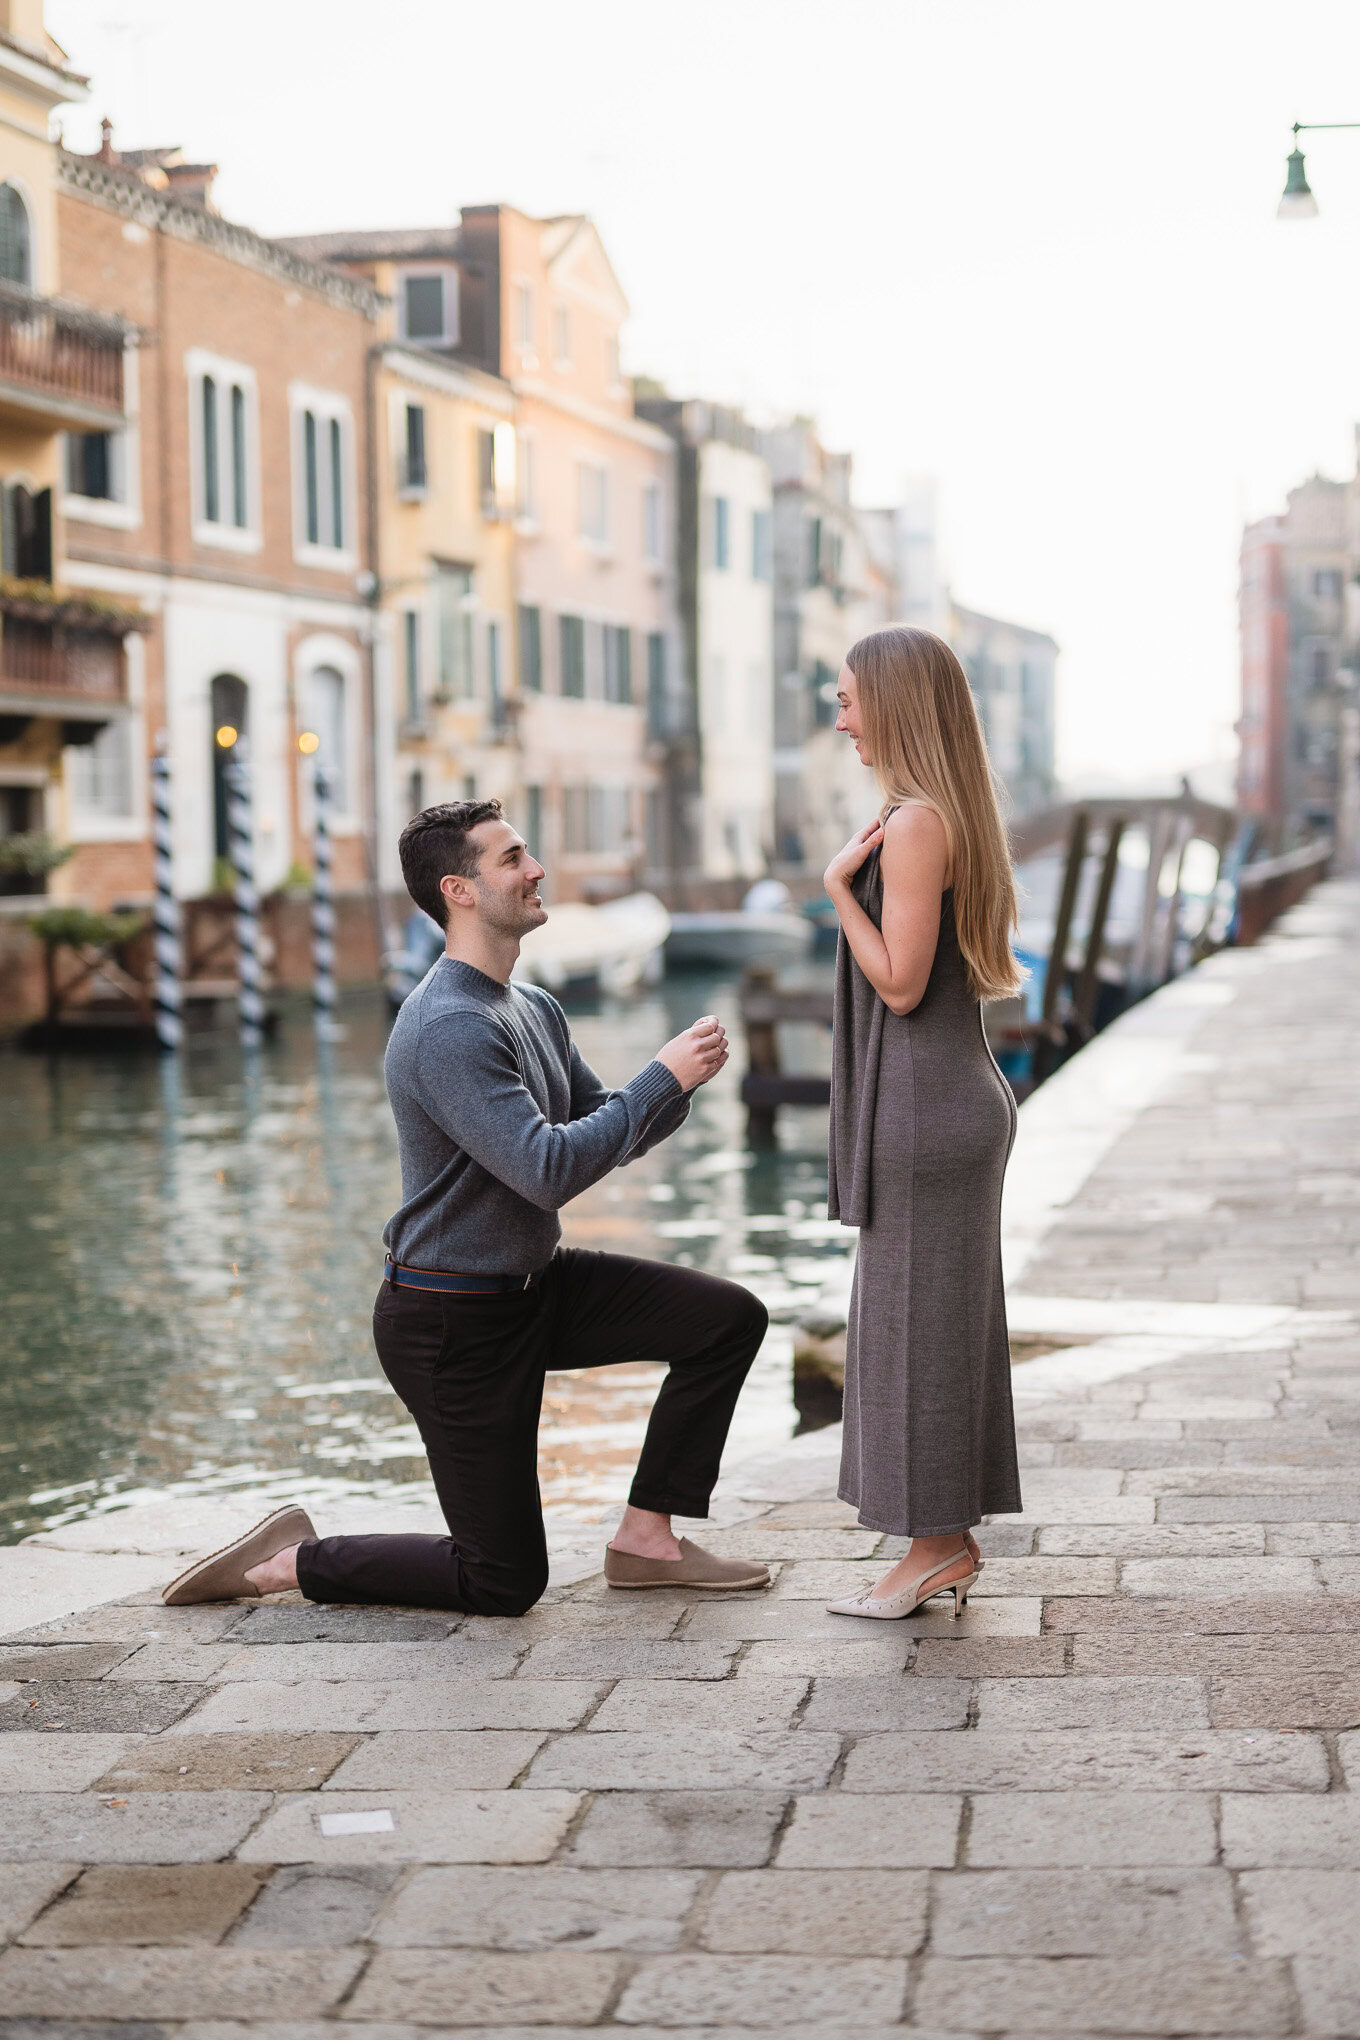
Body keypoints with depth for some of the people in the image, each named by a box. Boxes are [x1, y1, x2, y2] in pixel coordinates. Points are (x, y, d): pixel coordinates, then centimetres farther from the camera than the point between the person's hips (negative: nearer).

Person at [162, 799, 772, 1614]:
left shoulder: (535, 1010, 8)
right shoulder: (448, 1028, -25)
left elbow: (612, 1134, 13)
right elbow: (549, 1170, -32)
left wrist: (680, 1083, -7)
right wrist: (662, 1077, -24)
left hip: (537, 1285, 9)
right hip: (455, 1323, -9)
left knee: (732, 1318, 2)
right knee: (505, 1583, -2)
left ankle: (647, 1539, 10)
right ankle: (284, 1563, 11)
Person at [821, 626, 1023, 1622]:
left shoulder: (914, 824, -17)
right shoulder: (955, 816, 14)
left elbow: (900, 983, -19)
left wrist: (839, 886, -12)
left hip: (925, 1110, -10)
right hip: (959, 1098, 10)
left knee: (916, 1324, -1)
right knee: (942, 1324, 13)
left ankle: (935, 1547, 6)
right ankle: (951, 1547, 20)